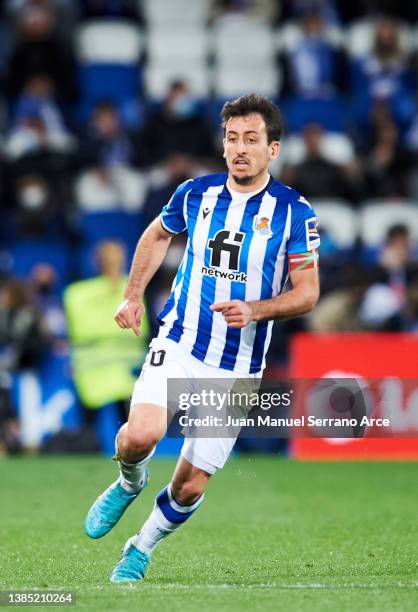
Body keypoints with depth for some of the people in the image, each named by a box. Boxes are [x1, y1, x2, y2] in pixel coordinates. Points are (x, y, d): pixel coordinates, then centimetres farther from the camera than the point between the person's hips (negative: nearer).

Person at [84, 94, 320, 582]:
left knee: (190, 486, 0)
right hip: (179, 344, 1)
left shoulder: (294, 211, -5)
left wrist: (255, 310, -19)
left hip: (238, 367, -1)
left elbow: (307, 291, -3)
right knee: (140, 436, -26)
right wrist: (133, 296, 16)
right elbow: (157, 235, 23)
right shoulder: (195, 193, 2)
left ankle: (140, 550, 28)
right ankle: (129, 482, 10)